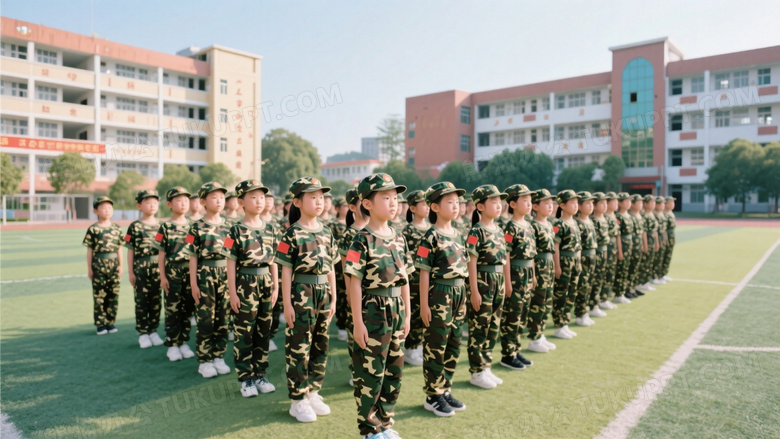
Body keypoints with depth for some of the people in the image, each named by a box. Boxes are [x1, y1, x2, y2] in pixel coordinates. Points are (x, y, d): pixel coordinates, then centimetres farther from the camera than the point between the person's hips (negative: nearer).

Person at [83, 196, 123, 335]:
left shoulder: (117, 229, 7)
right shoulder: (93, 229, -3)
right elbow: (90, 250, -1)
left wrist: (120, 265, 7)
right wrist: (89, 268, -2)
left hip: (113, 264, 3)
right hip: (98, 265, -3)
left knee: (113, 295, 6)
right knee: (99, 295, 2)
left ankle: (110, 322, 17)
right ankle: (100, 324, 11)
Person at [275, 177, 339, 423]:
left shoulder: (326, 232, 8)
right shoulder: (293, 234, -8)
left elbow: (331, 269, 11)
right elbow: (286, 271, -8)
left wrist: (333, 299, 10)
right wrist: (287, 303, -11)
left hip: (324, 293, 6)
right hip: (302, 294, -6)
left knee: (320, 346, 13)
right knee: (299, 348, 3)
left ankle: (313, 392, 29)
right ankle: (298, 400, 16)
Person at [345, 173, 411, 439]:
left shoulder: (398, 239, 7)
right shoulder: (363, 241, -13)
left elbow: (404, 280, 11)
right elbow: (355, 283, -14)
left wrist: (406, 315, 12)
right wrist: (357, 322, -14)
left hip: (396, 312, 7)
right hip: (373, 312, -7)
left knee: (394, 372, 16)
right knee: (370, 374, 4)